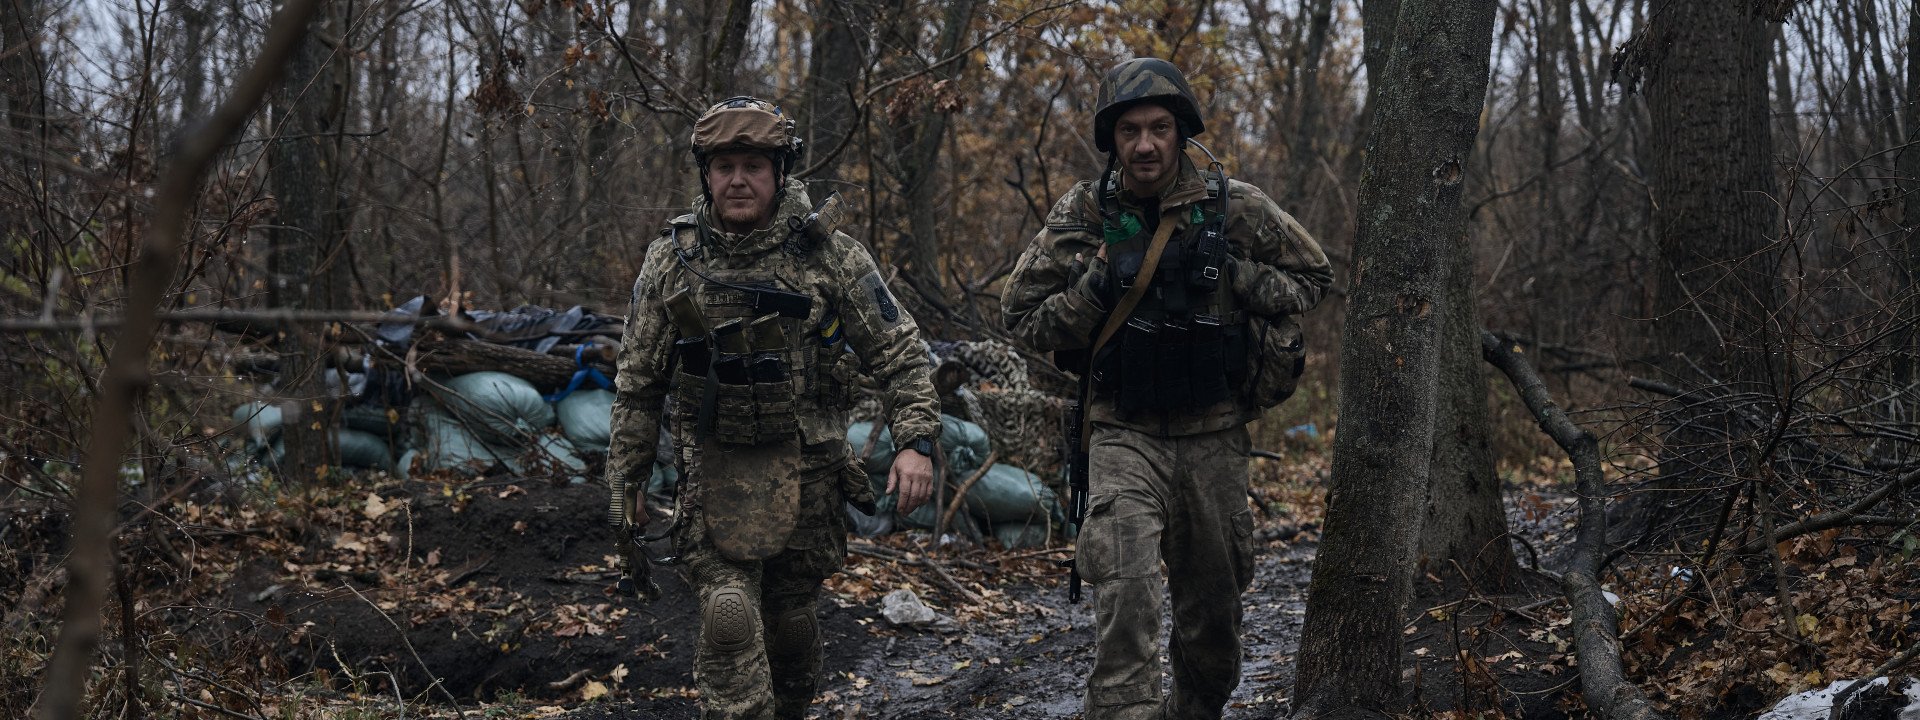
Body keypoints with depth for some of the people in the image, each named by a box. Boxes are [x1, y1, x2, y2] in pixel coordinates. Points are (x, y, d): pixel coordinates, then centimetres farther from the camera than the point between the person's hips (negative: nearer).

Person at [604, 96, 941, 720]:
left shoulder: (830, 257, -3)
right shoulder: (671, 261, 1)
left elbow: (899, 352, -1)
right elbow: (638, 381, 8)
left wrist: (916, 440, -13)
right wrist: (625, 477, 10)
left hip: (808, 474, 0)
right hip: (716, 475, 0)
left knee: (792, 618, 13)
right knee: (729, 621, -14)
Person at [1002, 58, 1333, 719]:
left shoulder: (1234, 206, -3)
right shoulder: (1083, 214, -3)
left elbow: (1313, 279, 8)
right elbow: (1024, 317, 0)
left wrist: (1234, 278, -9)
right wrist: (1095, 289, -16)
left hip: (1214, 436, 2)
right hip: (1125, 434, -2)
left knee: (1214, 599, 15)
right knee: (1125, 585, -23)